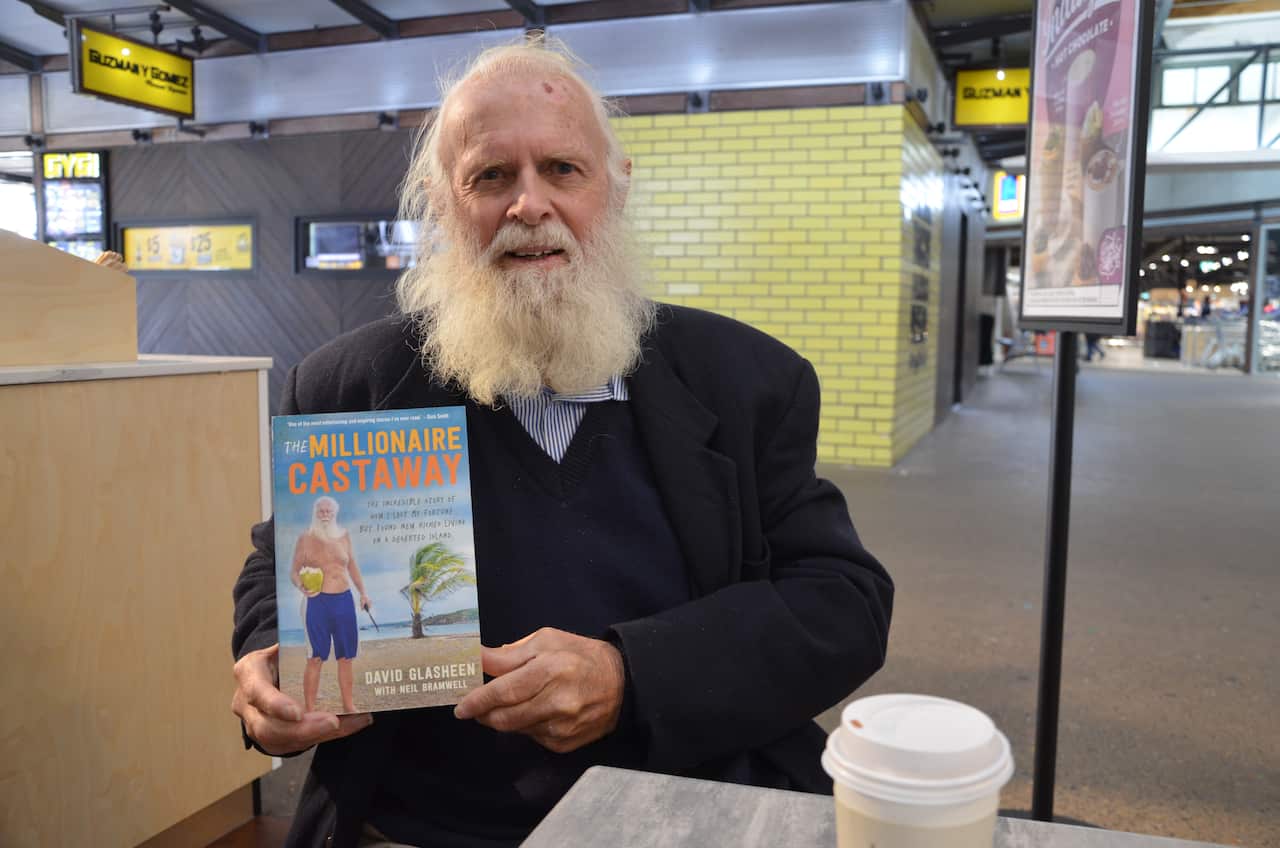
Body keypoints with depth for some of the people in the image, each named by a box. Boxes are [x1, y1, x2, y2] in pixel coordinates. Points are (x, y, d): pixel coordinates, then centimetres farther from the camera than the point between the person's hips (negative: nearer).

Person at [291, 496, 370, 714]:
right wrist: (301, 585, -21)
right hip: (318, 602, -4)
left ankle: (348, 704, 20)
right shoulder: (305, 539, -2)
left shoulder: (343, 535, 9)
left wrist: (362, 592, 14)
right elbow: (294, 571, -1)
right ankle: (309, 709, 2)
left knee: (345, 655, 9)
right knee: (316, 657, -4)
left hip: (344, 599, 4)